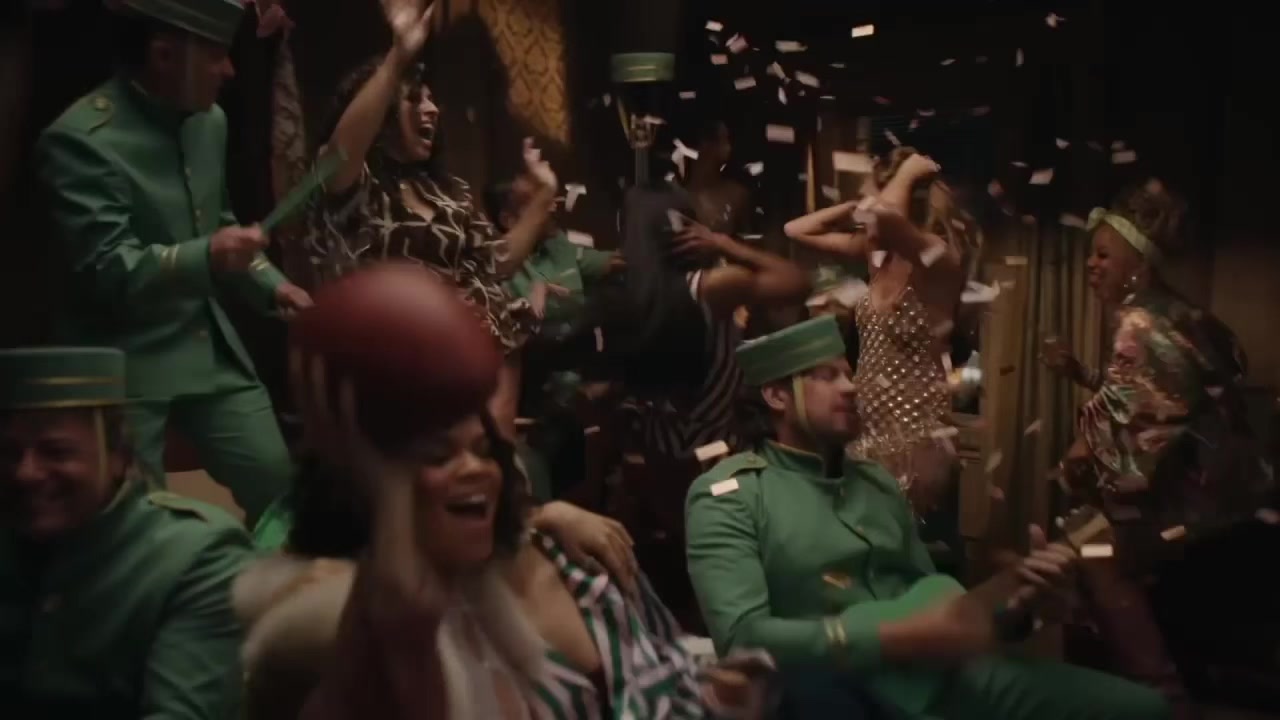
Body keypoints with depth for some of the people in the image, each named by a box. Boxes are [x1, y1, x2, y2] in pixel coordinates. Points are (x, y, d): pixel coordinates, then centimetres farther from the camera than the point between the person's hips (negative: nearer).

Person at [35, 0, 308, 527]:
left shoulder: (209, 120, 4)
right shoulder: (80, 139, -17)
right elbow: (106, 273, -21)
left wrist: (269, 285, 6)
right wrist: (205, 259, -37)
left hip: (212, 349, 6)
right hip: (126, 367, -6)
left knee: (280, 486, 6)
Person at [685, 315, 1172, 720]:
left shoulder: (879, 484, 19)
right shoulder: (729, 495, -2)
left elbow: (933, 610, 16)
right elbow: (742, 638, -15)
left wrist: (1015, 607, -4)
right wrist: (900, 637, -20)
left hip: (946, 672, 7)